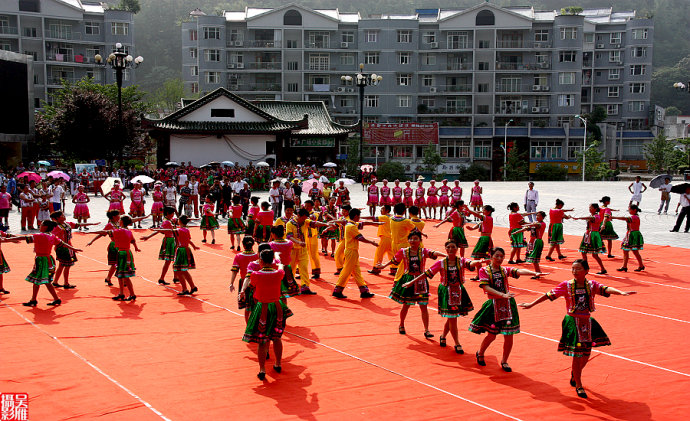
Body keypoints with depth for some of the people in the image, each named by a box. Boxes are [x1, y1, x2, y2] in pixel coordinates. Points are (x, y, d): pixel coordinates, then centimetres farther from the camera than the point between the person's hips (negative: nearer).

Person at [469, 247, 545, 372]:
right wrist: (503, 295, -27)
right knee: (492, 335, 4)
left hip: (508, 304, 3)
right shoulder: (484, 271, -1)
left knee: (509, 336, 1)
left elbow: (519, 271, -10)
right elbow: (486, 287, -15)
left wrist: (534, 273, -28)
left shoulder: (505, 270, 8)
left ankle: (504, 361, 22)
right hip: (493, 305, -3)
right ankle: (480, 353, 33)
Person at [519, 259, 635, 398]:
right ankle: (578, 386, 13)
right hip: (572, 322, -3)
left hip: (587, 322, 3)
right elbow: (549, 295, -2)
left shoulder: (592, 285, -1)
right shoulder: (566, 285, -5)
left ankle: (574, 373, 42)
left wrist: (621, 292, -36)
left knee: (586, 355, 11)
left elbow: (605, 289, -18)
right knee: (577, 354, -3)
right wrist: (532, 304, -2)